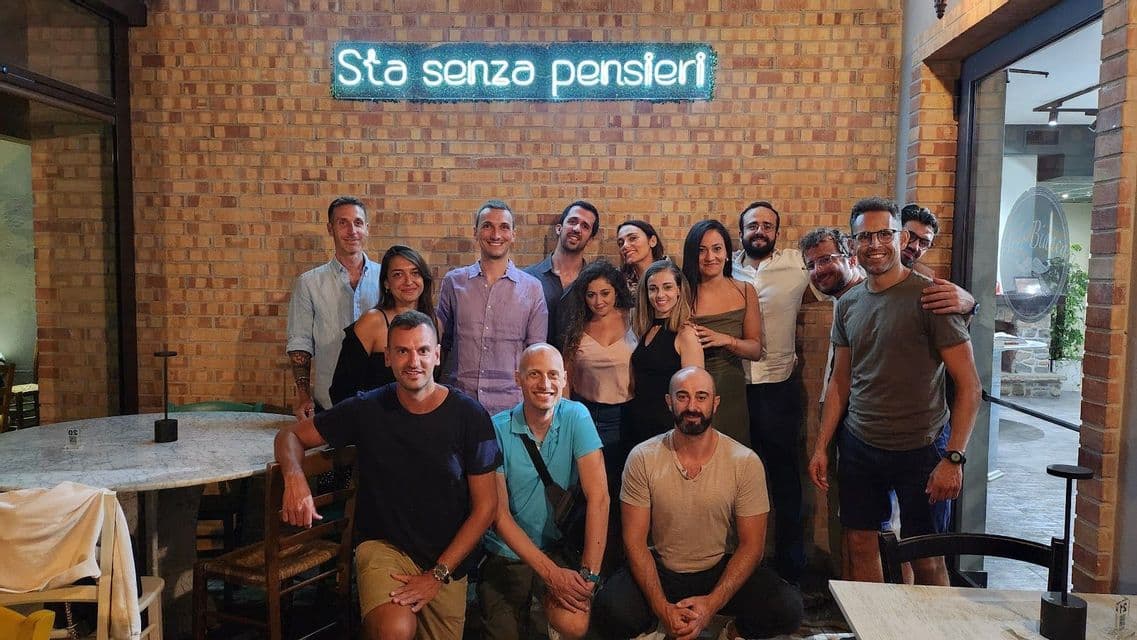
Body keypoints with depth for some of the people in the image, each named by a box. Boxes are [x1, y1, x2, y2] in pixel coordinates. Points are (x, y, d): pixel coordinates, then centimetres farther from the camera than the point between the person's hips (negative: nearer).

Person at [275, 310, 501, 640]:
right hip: (383, 546, -1)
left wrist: (438, 575, -11)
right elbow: (291, 435, 4)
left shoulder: (469, 416, -9)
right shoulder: (368, 409, -7)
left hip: (448, 561, 2)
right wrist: (294, 477, -19)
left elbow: (485, 506, -6)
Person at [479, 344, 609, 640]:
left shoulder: (576, 418, -9)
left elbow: (598, 497, -14)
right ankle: (523, 613, 30)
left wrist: (589, 572, -22)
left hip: (562, 549, -1)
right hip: (506, 554, 1)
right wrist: (551, 573, -19)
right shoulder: (497, 430, -10)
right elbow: (500, 515, -11)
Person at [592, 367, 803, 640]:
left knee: (788, 609, -26)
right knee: (610, 612, -28)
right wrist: (663, 609, -20)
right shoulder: (643, 458, -11)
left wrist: (711, 604, -21)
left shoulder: (745, 462, -11)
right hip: (661, 571, 0)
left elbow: (751, 544, -8)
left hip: (722, 571, 0)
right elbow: (635, 540, -9)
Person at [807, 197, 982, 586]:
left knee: (927, 560, 6)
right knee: (860, 546, 11)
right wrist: (821, 447, 9)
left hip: (921, 449, -4)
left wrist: (953, 458, -17)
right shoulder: (848, 304, 6)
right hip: (858, 446, 5)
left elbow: (969, 385, -11)